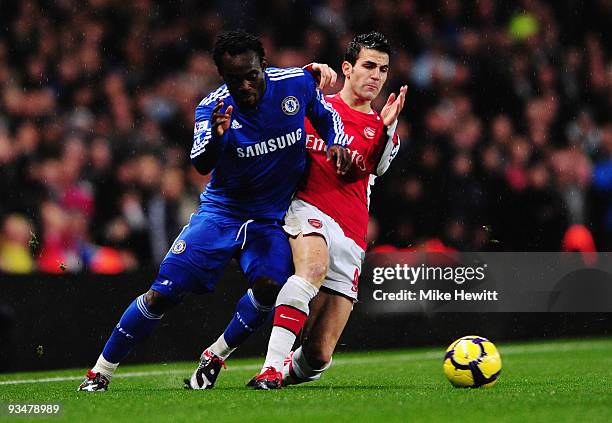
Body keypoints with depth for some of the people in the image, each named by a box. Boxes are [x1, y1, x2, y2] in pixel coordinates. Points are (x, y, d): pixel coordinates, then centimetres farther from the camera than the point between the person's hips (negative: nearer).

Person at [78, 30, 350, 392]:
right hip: (220, 210, -1)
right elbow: (201, 165, -31)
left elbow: (327, 116, 11)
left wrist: (337, 143, -9)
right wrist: (215, 137, -52)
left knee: (269, 285, -28)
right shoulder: (213, 107, -16)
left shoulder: (298, 83, -11)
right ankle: (101, 372, 5)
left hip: (271, 219, 1)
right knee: (164, 293, -8)